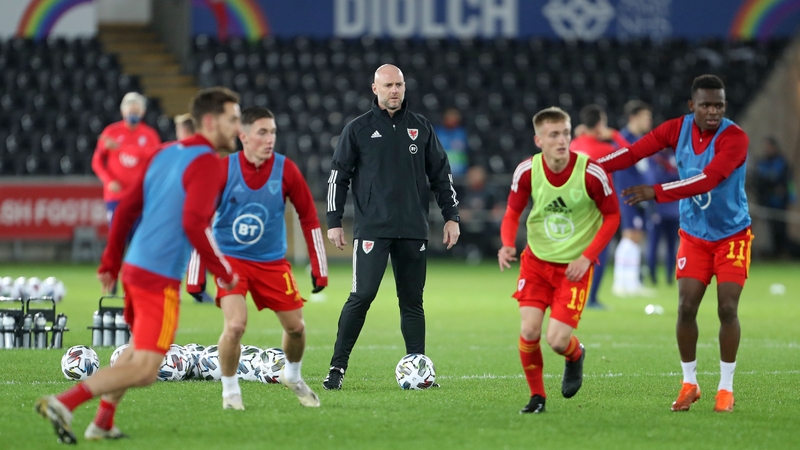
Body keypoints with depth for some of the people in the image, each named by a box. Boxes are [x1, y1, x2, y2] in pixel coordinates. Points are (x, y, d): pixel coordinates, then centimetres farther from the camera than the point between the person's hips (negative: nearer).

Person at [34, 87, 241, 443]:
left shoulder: (167, 153, 14)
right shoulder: (207, 164, -12)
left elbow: (127, 207, 16)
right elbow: (194, 224, -23)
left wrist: (111, 261, 22)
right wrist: (223, 272, -12)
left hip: (134, 266, 9)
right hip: (160, 279, -9)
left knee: (140, 350, 28)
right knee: (145, 371, -9)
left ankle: (102, 423, 28)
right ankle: (64, 402, -19)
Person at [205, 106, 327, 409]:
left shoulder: (285, 170, -10)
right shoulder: (224, 169, -15)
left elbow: (309, 218, 0)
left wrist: (319, 269, 0)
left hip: (272, 261, 3)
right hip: (230, 258, -3)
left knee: (296, 327, 6)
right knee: (235, 325, -21)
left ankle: (293, 376, 37)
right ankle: (230, 390, 1)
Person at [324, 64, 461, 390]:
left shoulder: (421, 128, 11)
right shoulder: (358, 130, 4)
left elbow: (441, 174, 16)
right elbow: (338, 176, 6)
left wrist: (451, 217, 10)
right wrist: (334, 222, 0)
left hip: (413, 230, 3)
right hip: (372, 228, -3)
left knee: (412, 301, 5)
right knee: (362, 296, -11)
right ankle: (337, 367, -5)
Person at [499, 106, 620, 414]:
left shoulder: (591, 172, -18)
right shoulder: (527, 171, -11)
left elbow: (612, 216, -5)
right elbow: (512, 213, 3)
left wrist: (587, 257, -14)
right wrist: (508, 245, -18)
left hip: (574, 267, -2)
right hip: (536, 261, 2)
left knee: (557, 340, -12)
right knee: (529, 331, -12)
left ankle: (575, 356, 28)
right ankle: (537, 396, 13)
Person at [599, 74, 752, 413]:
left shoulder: (734, 138, -23)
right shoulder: (678, 129, -9)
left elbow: (706, 180, -35)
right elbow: (634, 152, -14)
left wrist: (656, 192, -42)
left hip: (732, 235, -3)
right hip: (694, 235, 3)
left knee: (727, 308, -10)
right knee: (686, 306, -6)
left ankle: (726, 387, 4)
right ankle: (689, 384, 9)